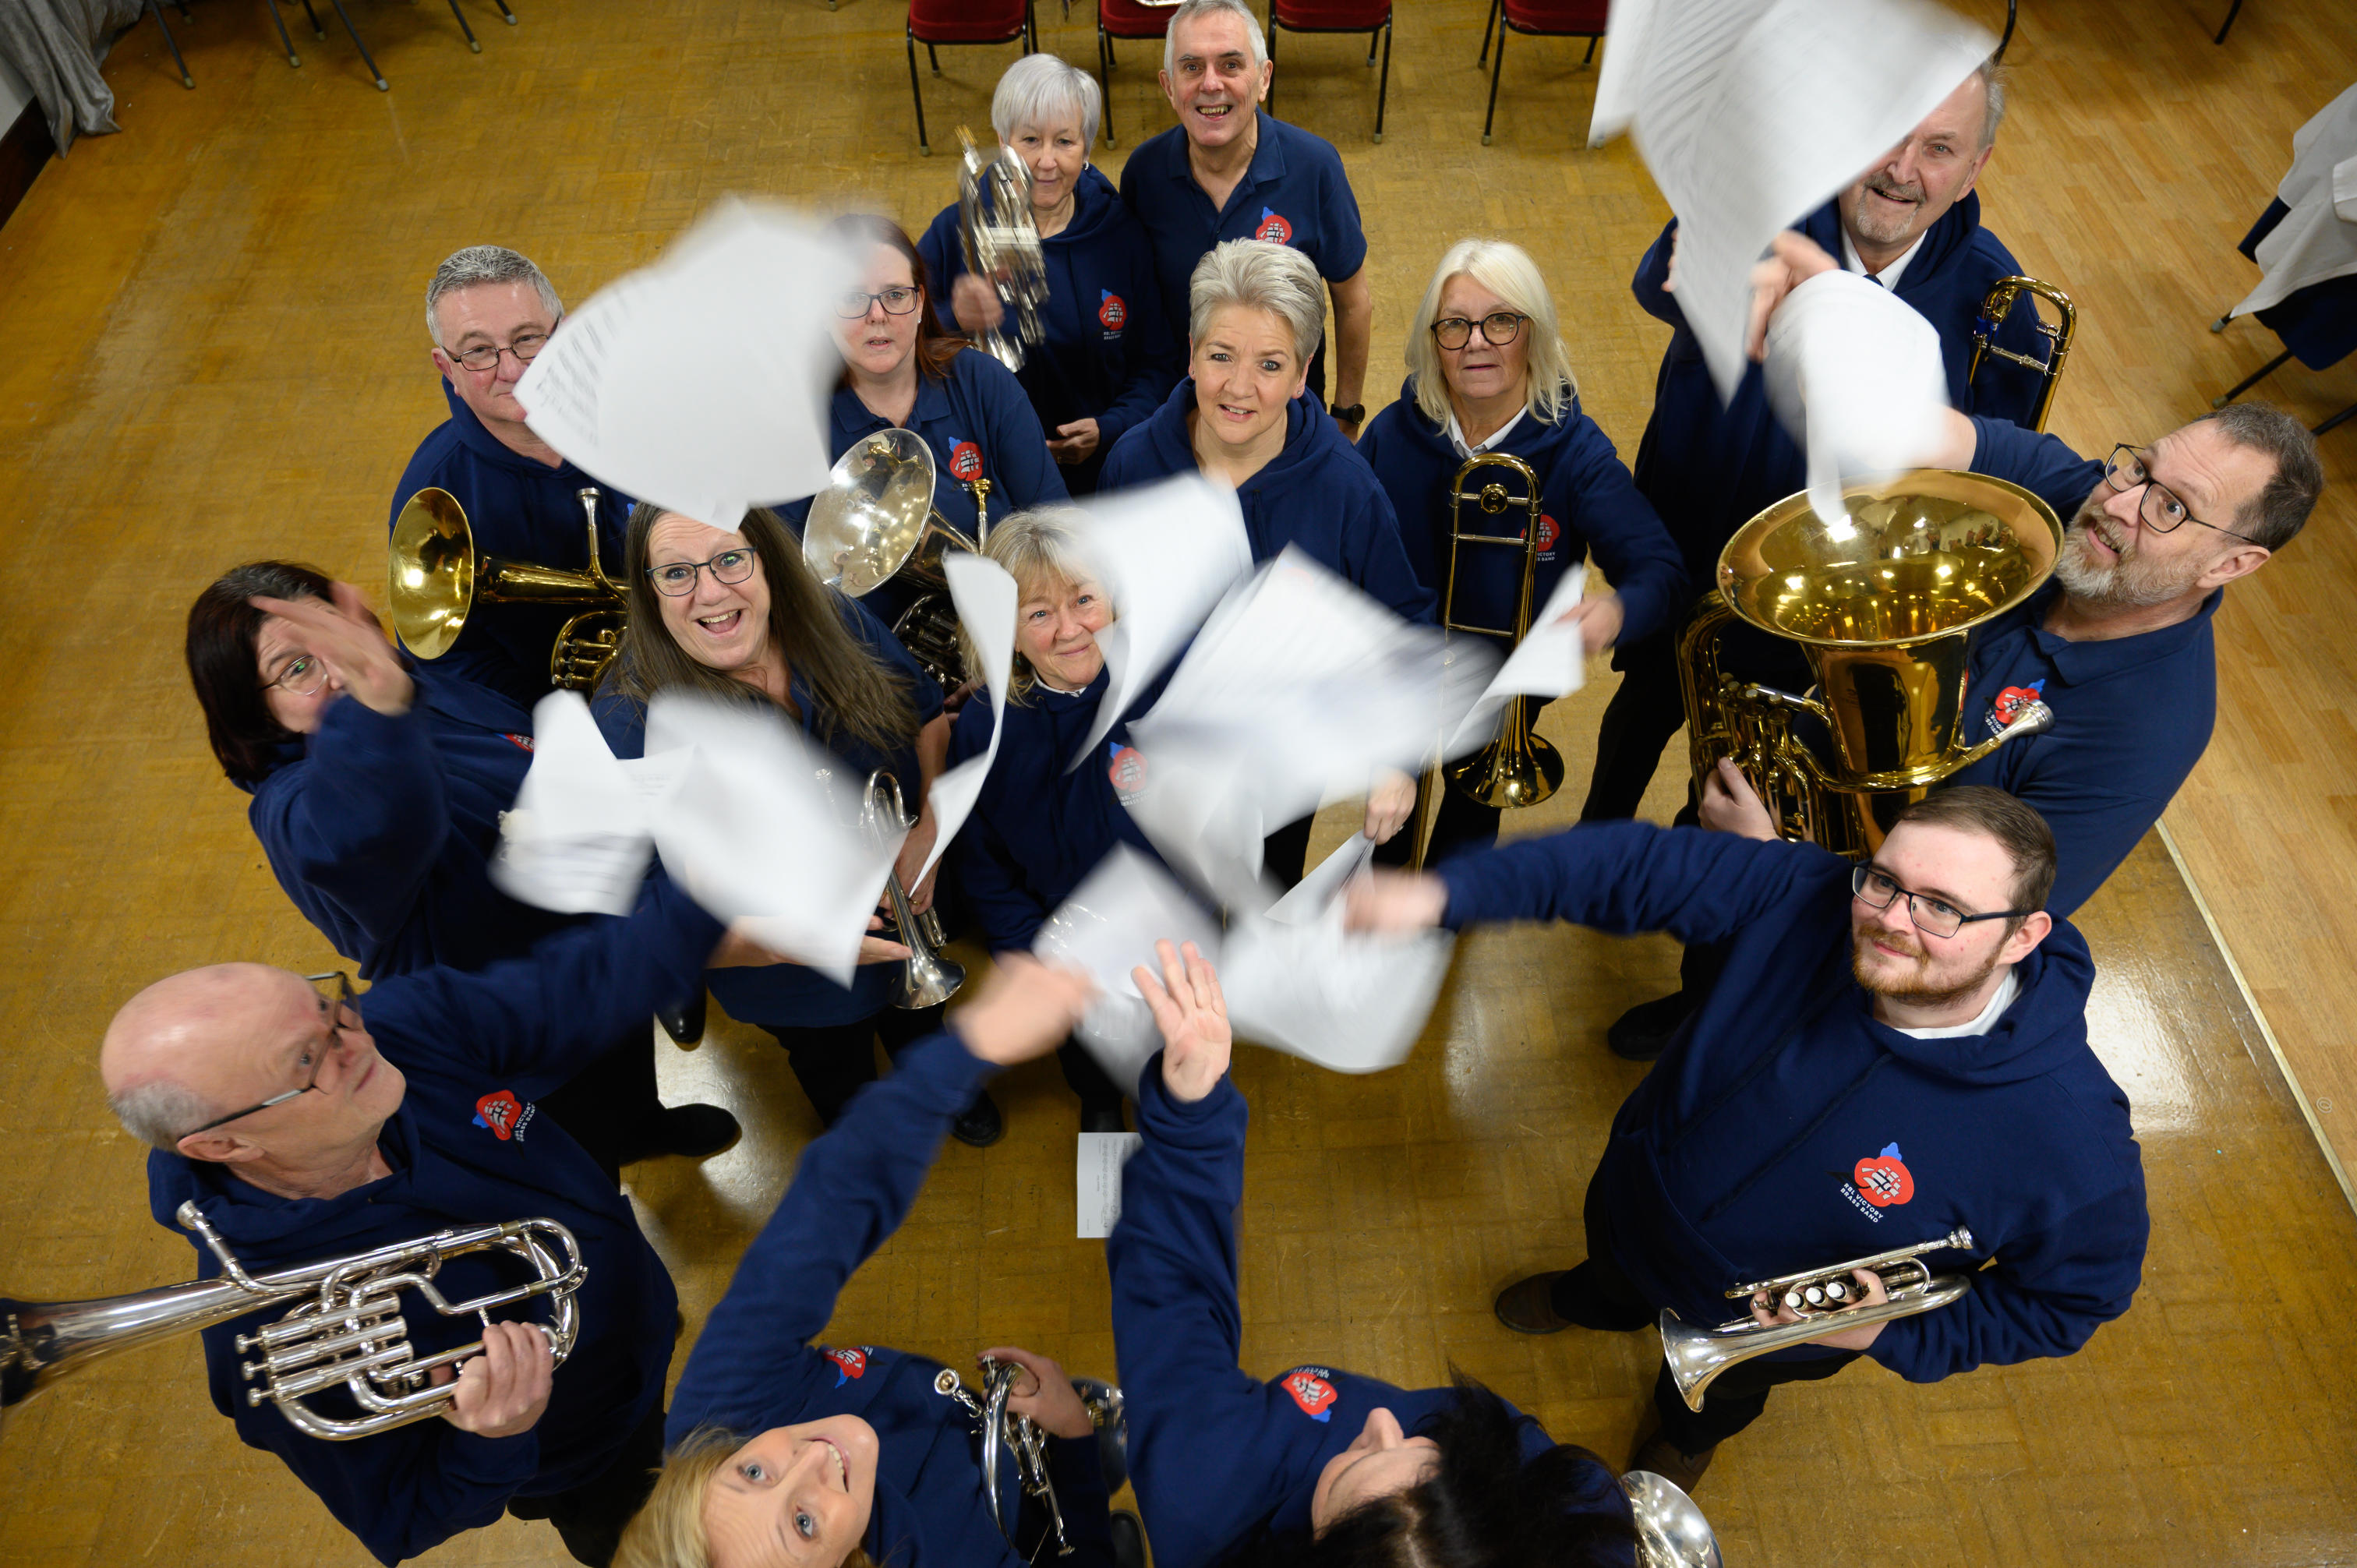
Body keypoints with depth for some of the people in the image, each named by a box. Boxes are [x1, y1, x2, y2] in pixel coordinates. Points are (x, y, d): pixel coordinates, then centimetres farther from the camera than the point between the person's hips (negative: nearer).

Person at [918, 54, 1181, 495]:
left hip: (1100, 475, 1)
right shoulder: (956, 232, 0)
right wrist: (953, 321, -23)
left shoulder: (1121, 232, 4)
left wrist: (1109, 429, -9)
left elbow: (1157, 364, 9)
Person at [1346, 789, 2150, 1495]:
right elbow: (1641, 865, -29)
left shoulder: (2072, 1138, -39)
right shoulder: (1807, 899, -34)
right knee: (1615, 1279, 38)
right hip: (1638, 1203, 2)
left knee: (1717, 1392, 36)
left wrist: (1891, 1338, -28)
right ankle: (1590, 1301, 77)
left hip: (1771, 1323, -1)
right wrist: (1445, 893, -38)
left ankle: (1688, 1435, 74)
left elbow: (2076, 1297, -20)